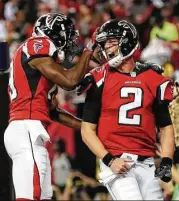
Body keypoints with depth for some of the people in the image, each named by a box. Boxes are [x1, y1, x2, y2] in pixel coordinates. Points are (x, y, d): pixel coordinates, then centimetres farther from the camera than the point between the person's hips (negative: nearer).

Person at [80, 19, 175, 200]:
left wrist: (166, 162, 1)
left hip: (146, 164, 4)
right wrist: (109, 160, -11)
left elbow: (166, 127, 15)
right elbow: (87, 130, 2)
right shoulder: (100, 80, 2)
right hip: (115, 161, -4)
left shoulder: (154, 80, 9)